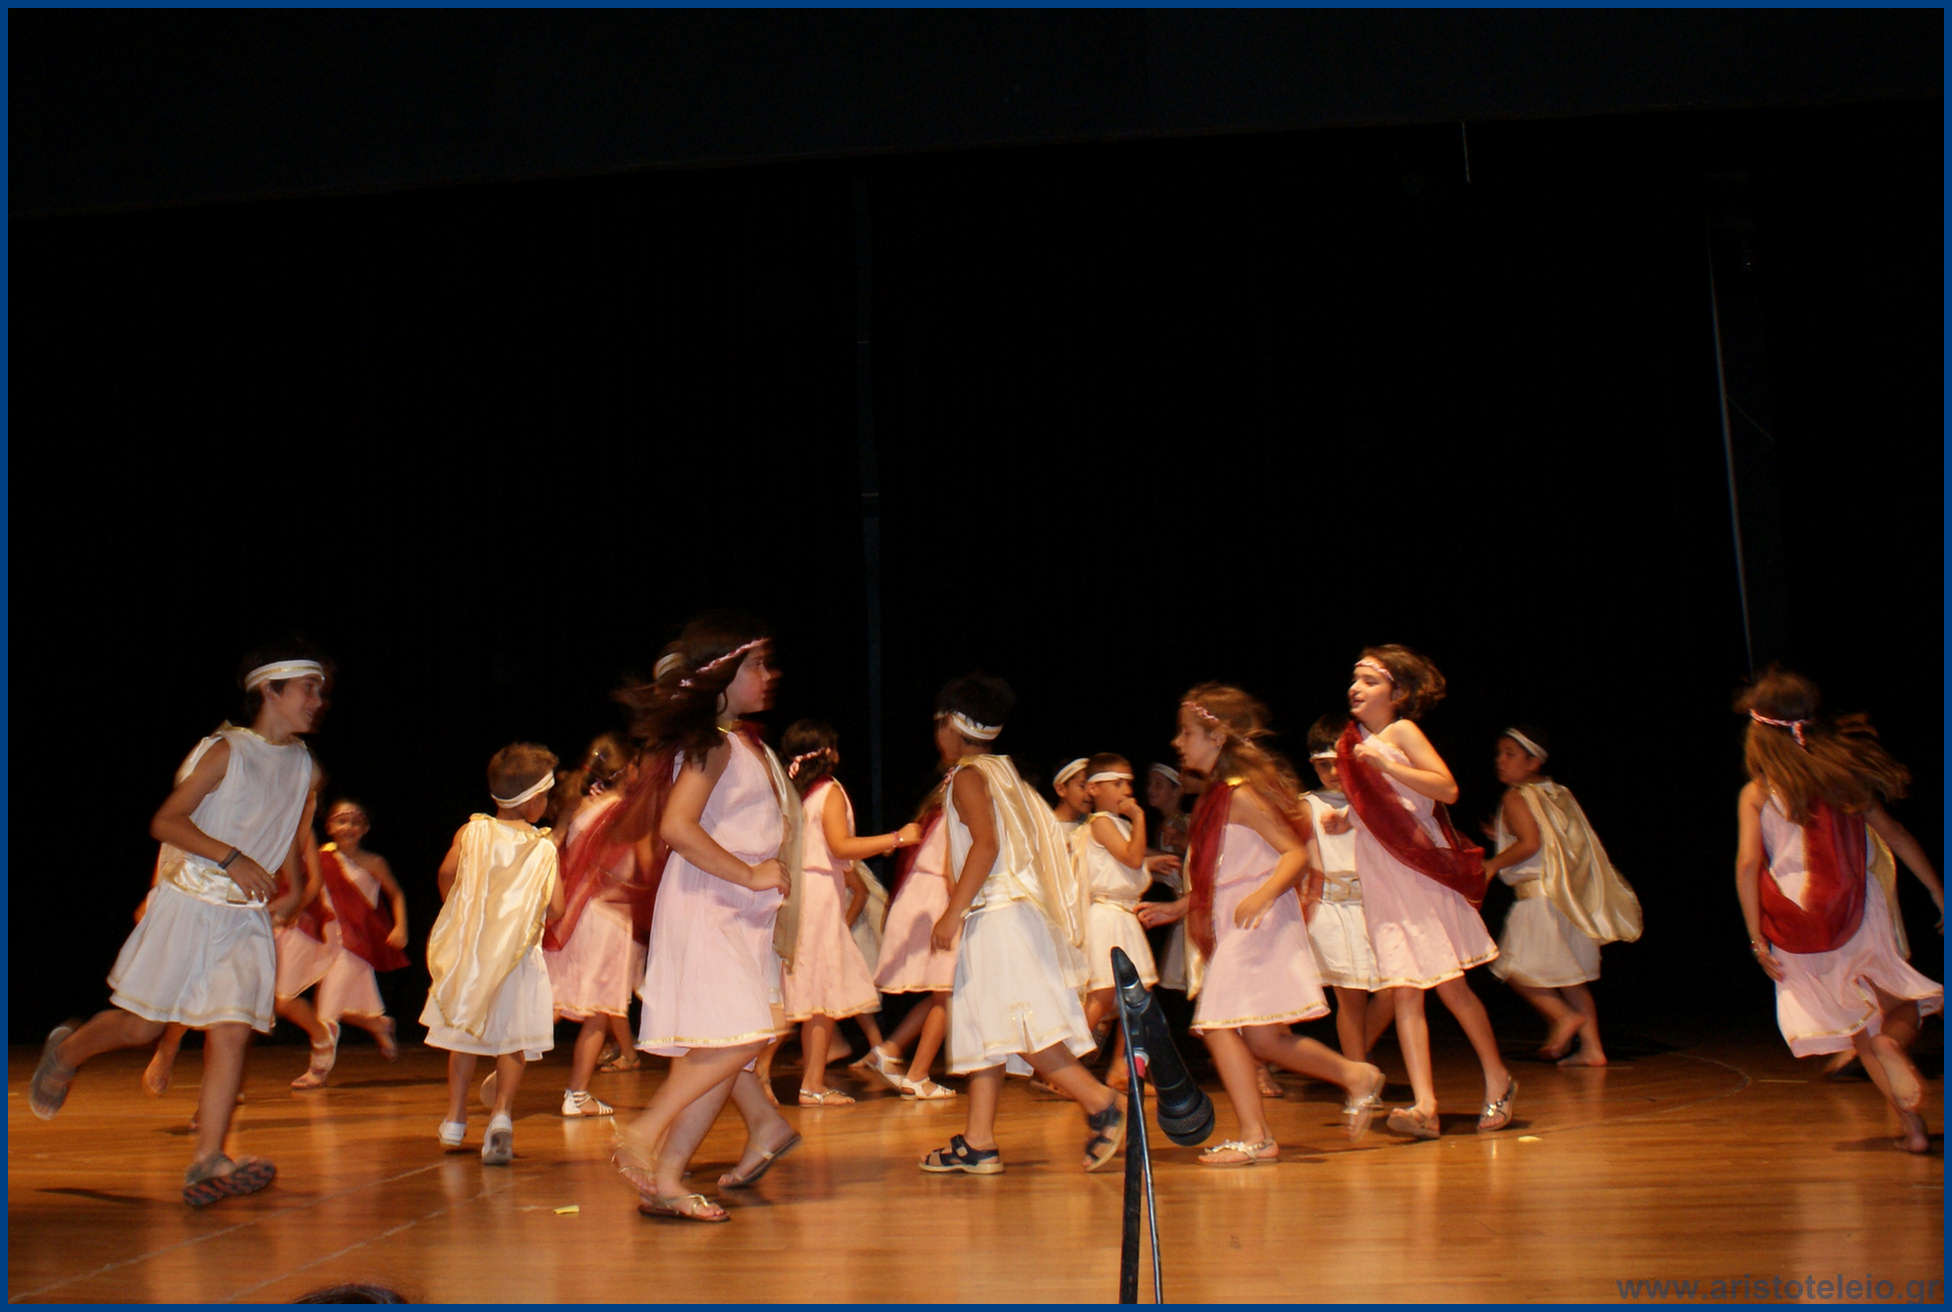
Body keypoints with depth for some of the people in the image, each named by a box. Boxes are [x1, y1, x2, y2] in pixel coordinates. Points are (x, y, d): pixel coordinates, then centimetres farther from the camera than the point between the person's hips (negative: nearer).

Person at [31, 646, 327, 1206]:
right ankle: (67, 1051, 35)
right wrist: (230, 856, -22)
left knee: (232, 1031, -9)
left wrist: (294, 891, 11)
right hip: (188, 903, -4)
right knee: (141, 1025, 2)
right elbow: (165, 822, -13)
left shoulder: (304, 768, 11)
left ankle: (206, 1162, -11)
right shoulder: (225, 750, -7)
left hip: (247, 916, 4)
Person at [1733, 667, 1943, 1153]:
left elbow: (1748, 865, -10)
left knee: (1858, 1027, 12)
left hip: (1795, 929, -1)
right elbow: (1897, 837, 9)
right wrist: (1940, 896, 16)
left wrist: (1757, 937, -5)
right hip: (1857, 916, 1)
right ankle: (1889, 1040, -19)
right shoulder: (1845, 777, 5)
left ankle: (1912, 1126, 0)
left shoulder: (1755, 794, -2)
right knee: (1900, 1007, 16)